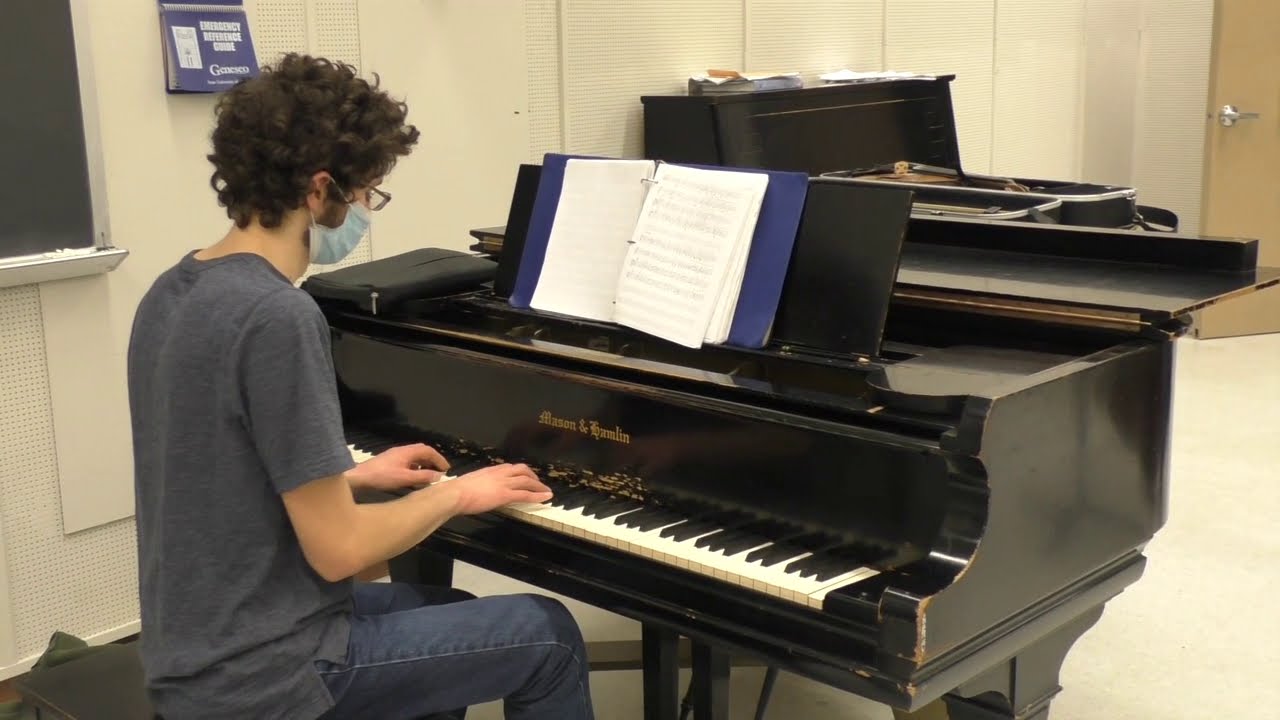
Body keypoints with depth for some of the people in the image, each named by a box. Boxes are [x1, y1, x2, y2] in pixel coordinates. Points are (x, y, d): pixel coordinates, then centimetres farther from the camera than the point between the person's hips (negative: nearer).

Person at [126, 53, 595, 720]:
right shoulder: (279, 317, -25)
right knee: (548, 634, 6)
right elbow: (338, 550, -23)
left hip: (197, 645, 9)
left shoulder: (174, 294, 4)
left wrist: (353, 476, 15)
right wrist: (454, 494, -7)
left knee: (446, 611, 29)